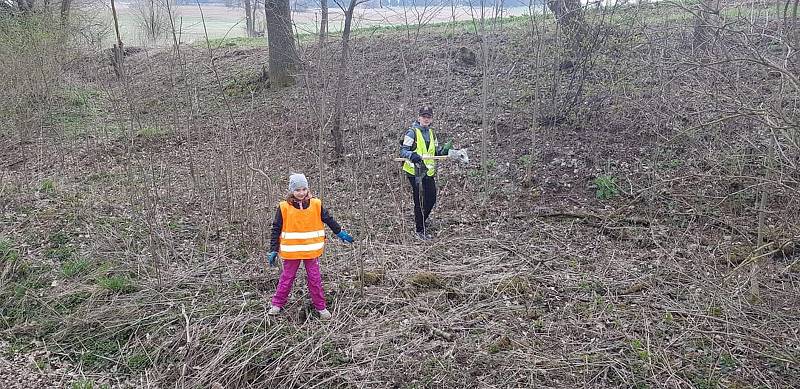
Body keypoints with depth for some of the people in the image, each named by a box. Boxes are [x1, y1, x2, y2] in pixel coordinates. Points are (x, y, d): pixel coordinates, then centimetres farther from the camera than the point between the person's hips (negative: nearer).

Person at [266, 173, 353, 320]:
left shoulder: (316, 204, -3)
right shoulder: (284, 207, -7)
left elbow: (329, 219, 10)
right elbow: (276, 229, -3)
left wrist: (341, 233, 15)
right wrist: (273, 250, -3)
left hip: (311, 251, 1)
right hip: (291, 251, -1)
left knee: (315, 279, 8)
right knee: (287, 278, 10)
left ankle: (321, 307, 19)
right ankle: (277, 304, 25)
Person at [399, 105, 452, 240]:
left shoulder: (431, 133, 14)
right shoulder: (412, 132, -9)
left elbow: (435, 151, 20)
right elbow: (403, 151, -13)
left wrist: (445, 150, -1)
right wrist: (412, 155, -33)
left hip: (428, 172, 7)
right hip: (415, 171, -7)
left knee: (431, 198, 11)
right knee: (419, 201, -2)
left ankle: (421, 220, 36)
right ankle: (420, 230, 11)